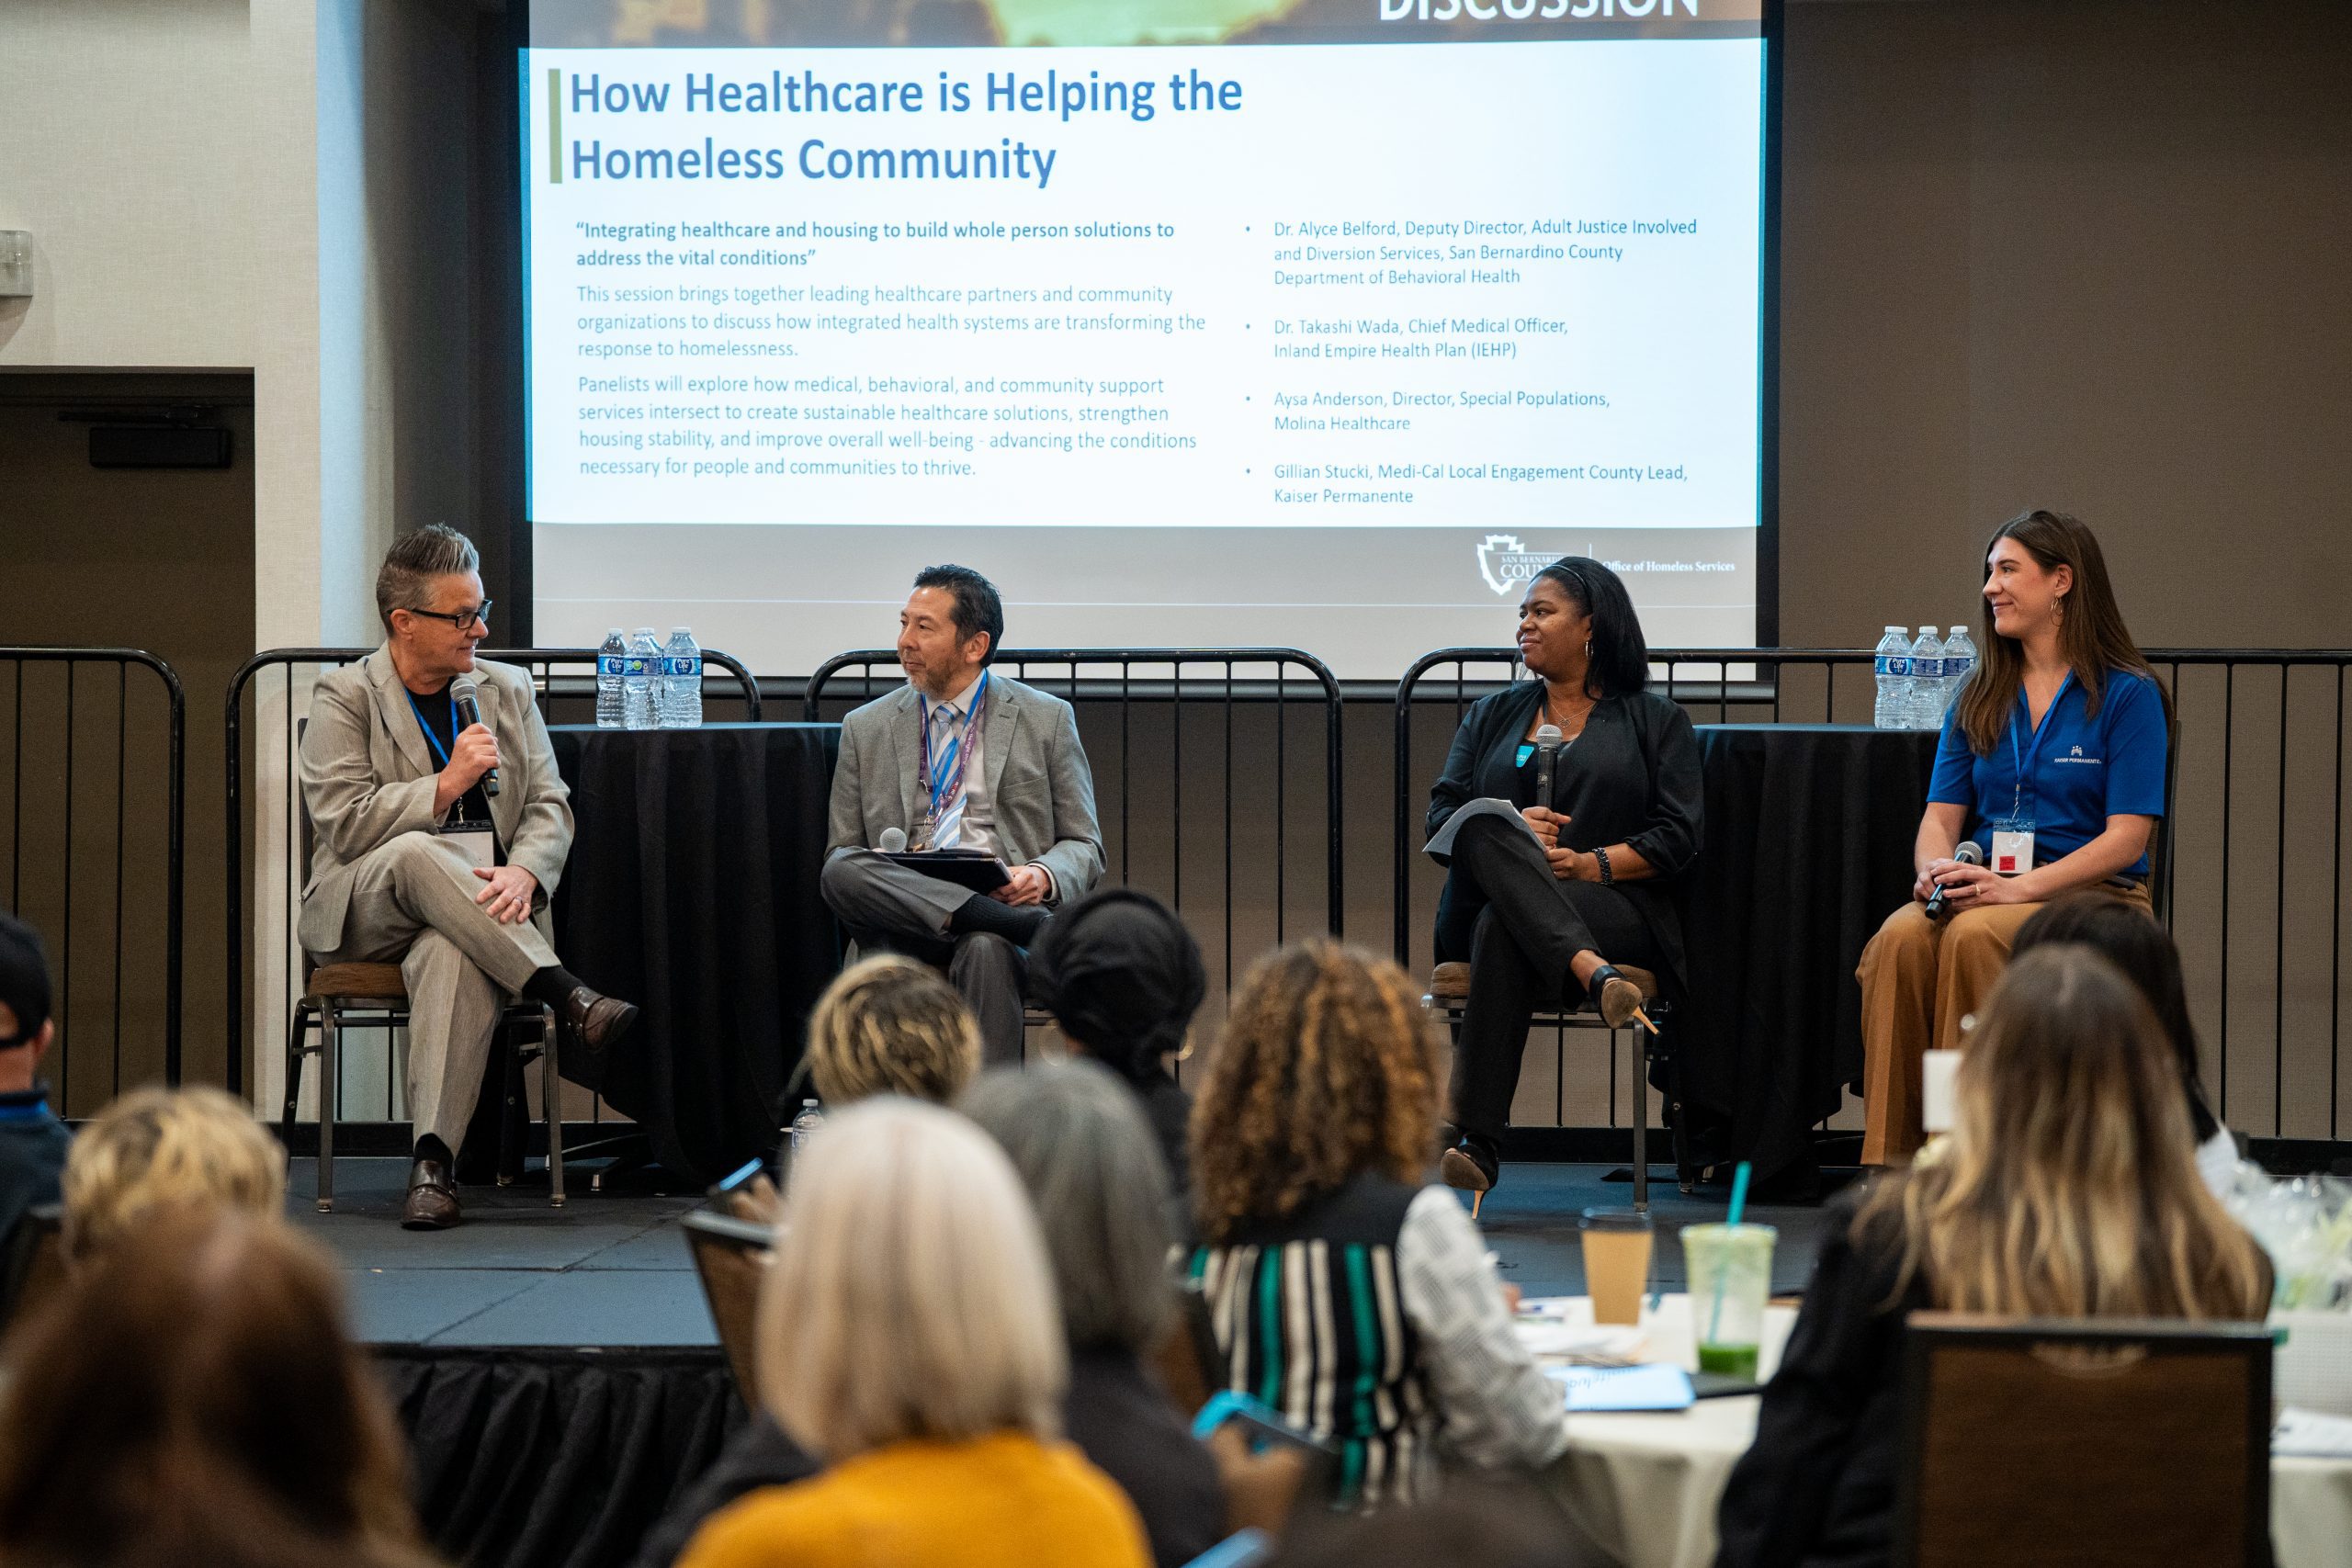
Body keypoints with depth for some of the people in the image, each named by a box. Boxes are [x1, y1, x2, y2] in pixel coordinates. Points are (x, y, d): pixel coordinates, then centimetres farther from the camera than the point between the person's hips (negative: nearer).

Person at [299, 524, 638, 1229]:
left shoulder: (507, 690, 16)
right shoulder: (345, 698, 4)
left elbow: (550, 806, 9)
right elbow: (344, 824, -7)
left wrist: (524, 871, -13)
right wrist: (446, 786, -13)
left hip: (478, 904, 2)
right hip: (362, 912, -1)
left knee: (453, 954, -37)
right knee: (416, 854, -38)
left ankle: (434, 1161, -42)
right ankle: (566, 997, -40)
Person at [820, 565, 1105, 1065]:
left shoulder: (1047, 719, 12)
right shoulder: (866, 729, 18)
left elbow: (1084, 847, 12)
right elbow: (838, 851, 18)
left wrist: (1043, 876, -13)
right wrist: (869, 878, -9)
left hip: (1009, 898, -2)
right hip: (905, 919, 2)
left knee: (986, 949, -39)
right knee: (843, 870, -32)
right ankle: (1029, 927, -39)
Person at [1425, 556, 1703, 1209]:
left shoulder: (1655, 720, 16)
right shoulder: (1493, 715, 26)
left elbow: (1676, 837, 5)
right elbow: (1442, 815, 13)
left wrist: (1590, 863, -12)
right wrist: (1513, 833, -9)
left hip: (1615, 907, -2)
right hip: (1481, 906, 3)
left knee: (1505, 934, -38)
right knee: (1485, 831, -35)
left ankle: (1476, 1141, -48)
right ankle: (1593, 975, -53)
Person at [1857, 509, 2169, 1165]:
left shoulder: (2127, 694, 0)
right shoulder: (1979, 699, 18)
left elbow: (2127, 837, -8)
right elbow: (1941, 816, 12)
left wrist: (2019, 888, -21)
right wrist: (1936, 870, -14)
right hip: (1988, 890, 4)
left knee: (1974, 935, -36)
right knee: (1900, 938, -30)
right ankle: (1893, 1168, -32)